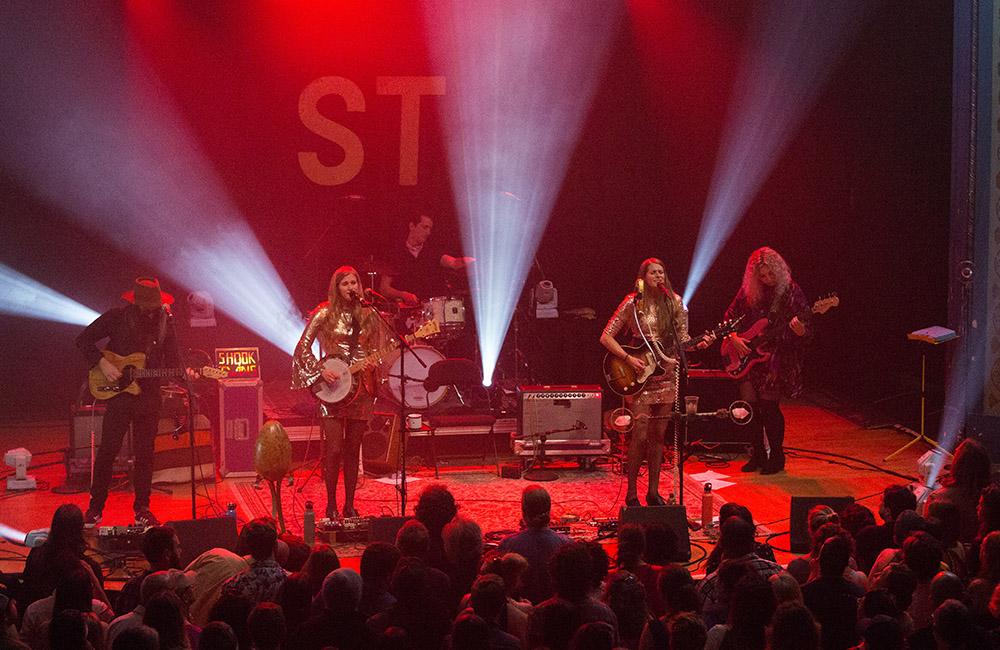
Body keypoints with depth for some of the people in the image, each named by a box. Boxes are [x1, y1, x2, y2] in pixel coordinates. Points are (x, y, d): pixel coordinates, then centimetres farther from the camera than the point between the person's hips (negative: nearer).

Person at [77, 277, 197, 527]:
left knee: (144, 454, 6)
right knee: (107, 450, -1)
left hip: (149, 397, 3)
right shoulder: (117, 318, -5)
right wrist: (103, 364, -12)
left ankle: (142, 509, 17)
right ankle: (95, 508, 12)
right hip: (118, 393, -2)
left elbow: (172, 357, 5)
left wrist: (184, 372, -16)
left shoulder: (165, 323, 4)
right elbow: (83, 340, 0)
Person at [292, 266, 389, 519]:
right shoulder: (325, 314, -1)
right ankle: (331, 506, 4)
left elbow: (376, 352, 13)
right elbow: (302, 348, -2)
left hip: (360, 386, 3)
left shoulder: (368, 316, 8)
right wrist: (321, 371, -14)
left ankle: (349, 505, 15)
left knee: (353, 450, 6)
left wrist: (370, 365, -9)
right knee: (335, 449, -8)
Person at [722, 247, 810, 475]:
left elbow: (805, 332, -6)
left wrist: (799, 330, -28)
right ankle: (757, 455, 20)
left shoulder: (791, 291, -5)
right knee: (750, 406, 5)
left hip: (777, 356, -4)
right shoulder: (748, 291, 6)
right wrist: (734, 338, -1)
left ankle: (776, 457, 3)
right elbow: (729, 317, 16)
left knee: (769, 405, -11)